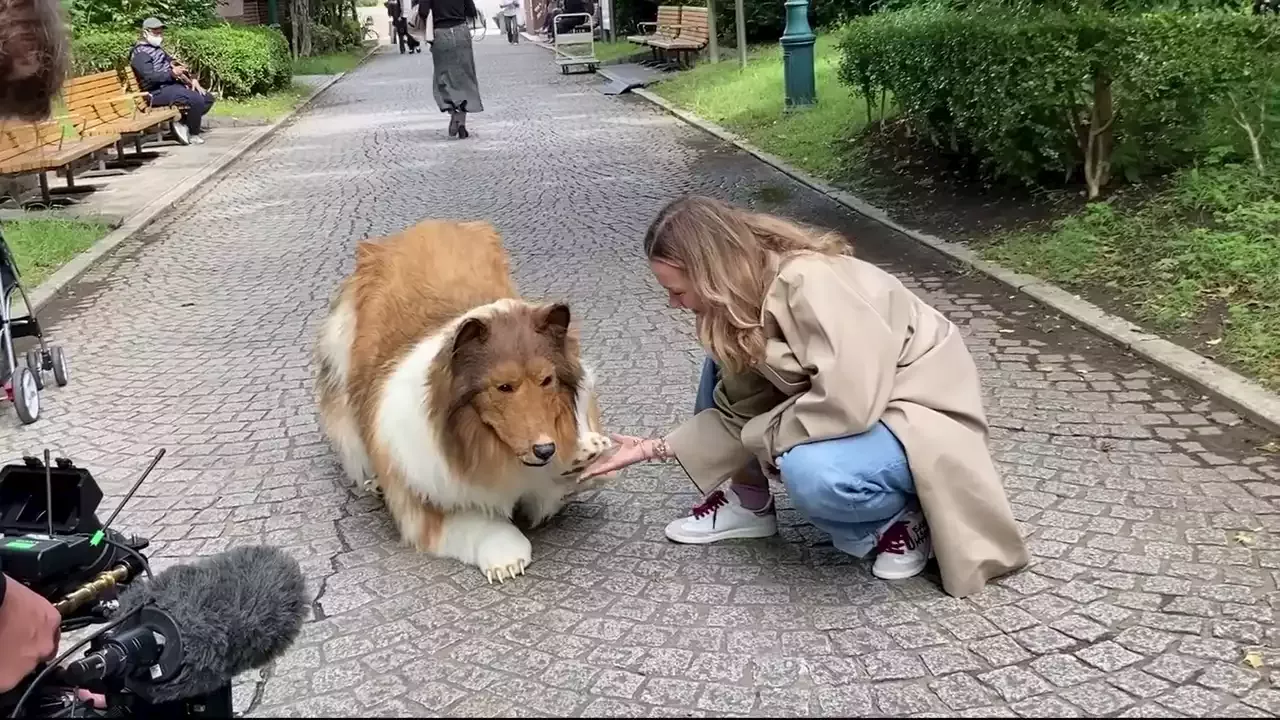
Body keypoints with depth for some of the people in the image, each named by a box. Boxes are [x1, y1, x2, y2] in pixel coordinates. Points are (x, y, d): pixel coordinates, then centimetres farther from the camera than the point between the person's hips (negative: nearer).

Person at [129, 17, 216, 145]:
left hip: (172, 84, 10)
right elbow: (150, 77, -23)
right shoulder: (140, 53, -11)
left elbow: (173, 64, 23)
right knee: (197, 100, -28)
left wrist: (192, 79, 7)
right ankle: (193, 134, -11)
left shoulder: (157, 49, 20)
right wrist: (172, 73, -32)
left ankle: (183, 122, 6)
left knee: (208, 99, 4)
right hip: (158, 91, -10)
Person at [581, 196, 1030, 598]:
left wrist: (764, 438, -21)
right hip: (854, 402, 9)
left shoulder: (809, 284, -30)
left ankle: (904, 519, -4)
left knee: (811, 474, -36)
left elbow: (846, 402, -37)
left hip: (920, 414, -8)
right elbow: (738, 409, 1)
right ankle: (748, 504, 12)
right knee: (724, 363, 1)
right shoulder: (743, 297, -4)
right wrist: (656, 449, -3)